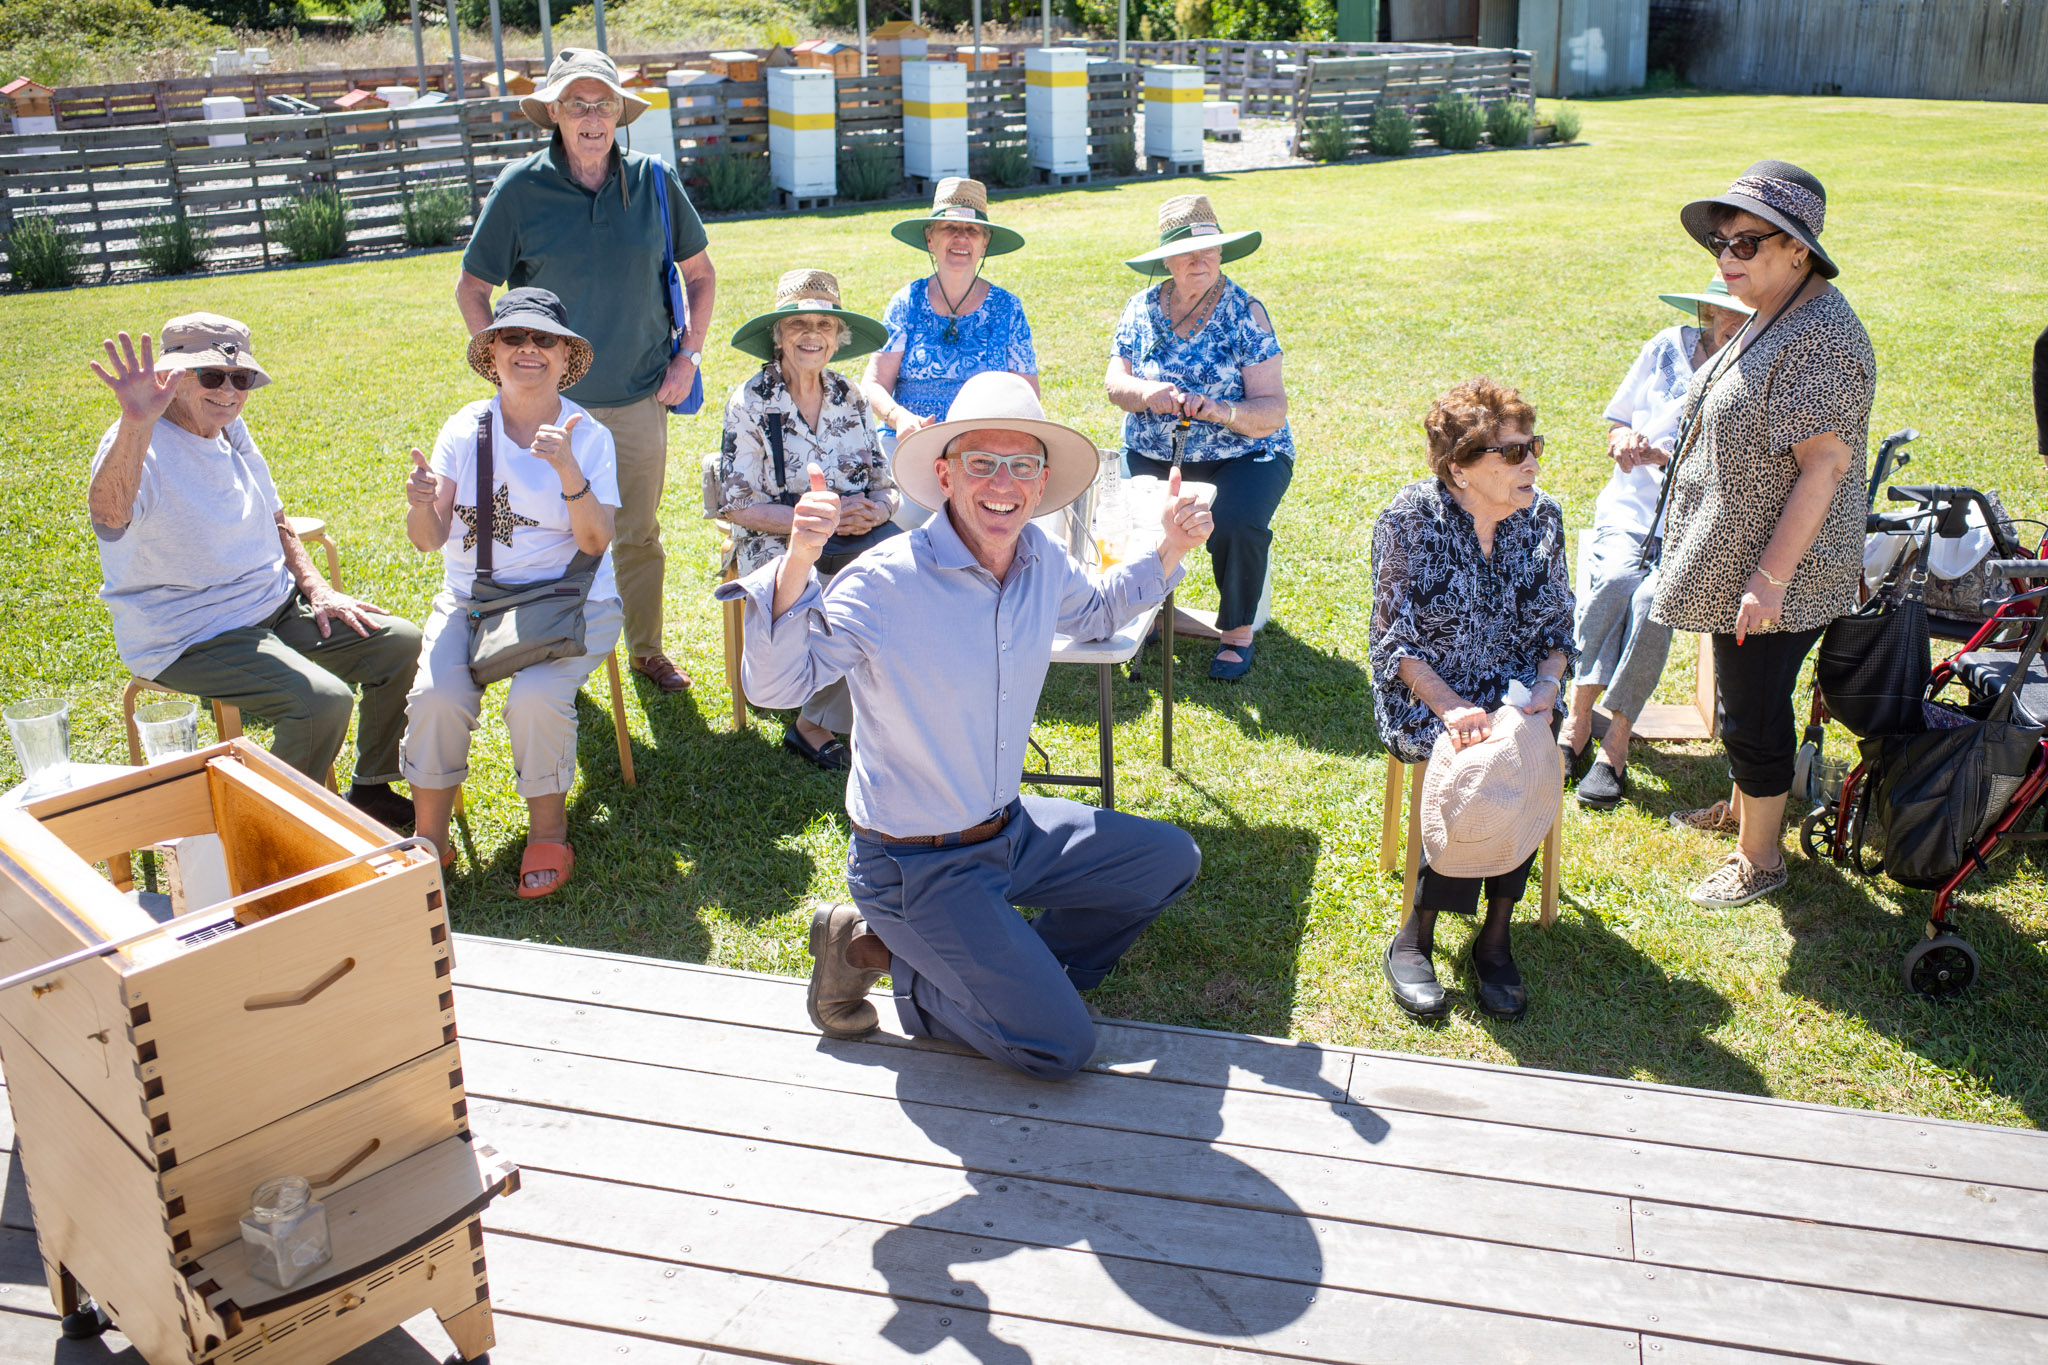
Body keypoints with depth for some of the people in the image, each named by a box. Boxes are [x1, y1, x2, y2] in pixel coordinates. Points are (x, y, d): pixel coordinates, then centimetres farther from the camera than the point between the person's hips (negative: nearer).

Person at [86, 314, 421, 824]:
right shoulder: (139, 446, -19)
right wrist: (136, 423, -59)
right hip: (190, 640, -9)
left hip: (275, 608, 9)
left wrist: (317, 588, 7)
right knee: (323, 700, -28)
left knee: (401, 642, 1)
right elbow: (109, 514, -44)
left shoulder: (232, 431, 8)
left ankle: (369, 789, 16)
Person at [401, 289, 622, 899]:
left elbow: (596, 542, -15)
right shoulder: (466, 428, 2)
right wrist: (422, 506, -24)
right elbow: (429, 541, -1)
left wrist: (567, 470, -30)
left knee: (536, 698, -30)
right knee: (436, 696, -24)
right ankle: (430, 840, -4)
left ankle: (548, 833, -5)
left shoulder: (589, 436, -4)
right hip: (471, 597, 2)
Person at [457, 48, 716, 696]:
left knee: (640, 534, 13)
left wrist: (689, 355, 2)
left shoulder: (652, 180, -1)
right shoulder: (519, 188, -6)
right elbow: (471, 289, 2)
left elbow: (699, 272, 11)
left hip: (641, 398, 2)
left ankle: (647, 649, 30)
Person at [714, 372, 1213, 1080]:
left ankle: (1002, 972, 18)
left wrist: (1170, 551, 4)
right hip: (917, 866, -7)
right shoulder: (886, 582, -25)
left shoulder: (1043, 560, -5)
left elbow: (1094, 610, 18)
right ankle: (873, 946, 7)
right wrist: (796, 566, -43)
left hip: (1013, 830, 7)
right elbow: (776, 683, -29)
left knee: (1171, 861, 14)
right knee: (1058, 1047, -8)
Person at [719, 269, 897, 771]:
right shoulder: (750, 402, -3)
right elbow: (738, 506, -7)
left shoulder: (851, 399, 11)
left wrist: (876, 510, -12)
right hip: (777, 542, -4)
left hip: (858, 537, 5)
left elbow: (887, 484, 13)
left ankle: (817, 724, -14)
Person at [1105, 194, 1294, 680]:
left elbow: (1273, 409, -10)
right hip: (1152, 454, 3)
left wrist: (1222, 411, -30)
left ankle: (1238, 630, -2)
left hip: (1239, 454, -2)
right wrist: (1147, 392, -20)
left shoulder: (1245, 312, -5)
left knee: (1238, 527, -32)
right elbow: (1115, 380, 3)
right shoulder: (1142, 308, 5)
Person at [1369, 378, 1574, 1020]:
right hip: (1424, 696, -3)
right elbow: (1394, 640, -12)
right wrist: (1451, 708, -25)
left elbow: (1557, 624, 10)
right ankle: (1412, 940, -15)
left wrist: (1548, 681, -11)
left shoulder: (1542, 516, 2)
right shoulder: (1412, 517, -10)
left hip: (1513, 694, 4)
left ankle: (1494, 937, -14)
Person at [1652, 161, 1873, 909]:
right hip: (1736, 559, 10)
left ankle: (1760, 859, 20)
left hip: (1772, 570, -10)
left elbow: (1823, 468, -26)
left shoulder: (1818, 341, -24)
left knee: (1754, 714, 3)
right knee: (1744, 702, 24)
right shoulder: (1775, 319, 8)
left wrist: (1770, 578, -26)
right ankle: (1744, 809, 44)